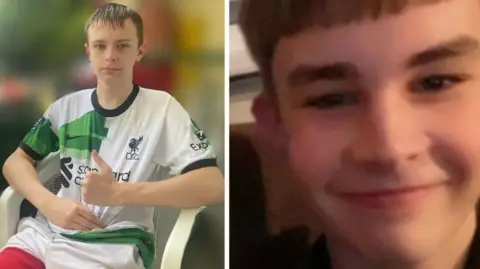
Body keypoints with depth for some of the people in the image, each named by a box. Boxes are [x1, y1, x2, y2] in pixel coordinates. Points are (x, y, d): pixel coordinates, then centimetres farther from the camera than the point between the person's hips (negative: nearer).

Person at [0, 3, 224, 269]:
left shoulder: (161, 108, -3)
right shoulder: (66, 107, 10)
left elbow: (212, 185, -13)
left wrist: (117, 193, -18)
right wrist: (50, 203, -7)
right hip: (47, 231, 5)